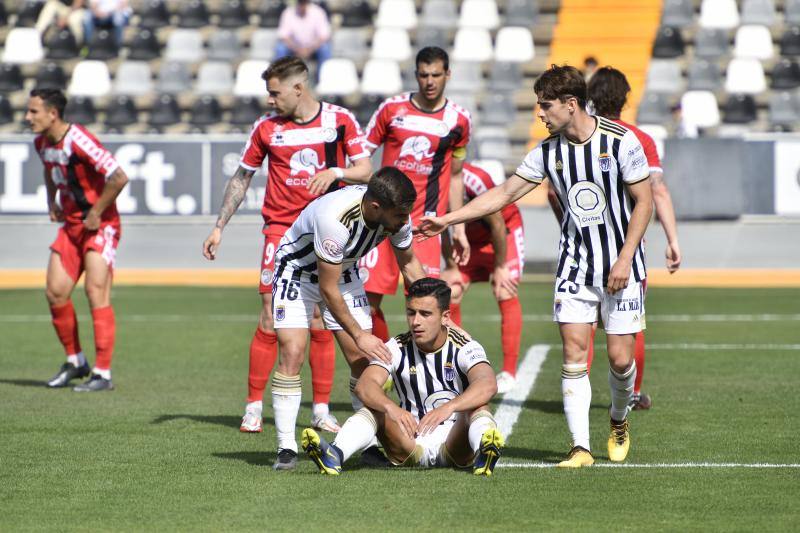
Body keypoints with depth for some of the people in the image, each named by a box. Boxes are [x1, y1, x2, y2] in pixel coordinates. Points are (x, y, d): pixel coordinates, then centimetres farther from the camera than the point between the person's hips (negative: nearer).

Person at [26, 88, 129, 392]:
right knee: (55, 293, 4)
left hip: (99, 226, -8)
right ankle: (75, 361, 22)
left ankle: (103, 373, -10)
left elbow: (119, 178, -28)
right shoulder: (42, 143, 4)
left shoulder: (78, 141, -23)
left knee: (96, 290, -13)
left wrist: (96, 214, -20)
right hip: (70, 225, 8)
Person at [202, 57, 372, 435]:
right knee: (271, 320, -7)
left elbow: (364, 170, 2)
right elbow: (242, 178, 12)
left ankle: (321, 410, 9)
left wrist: (335, 172, -18)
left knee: (321, 324, 1)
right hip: (280, 230, 0)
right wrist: (219, 227, 8)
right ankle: (253, 407, 0)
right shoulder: (266, 127, 3)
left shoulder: (340, 120, 0)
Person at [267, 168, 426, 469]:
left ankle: (371, 443, 5)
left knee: (363, 359, -3)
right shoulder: (335, 217, -40)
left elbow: (408, 263, 2)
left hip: (344, 272, 6)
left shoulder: (398, 215, -20)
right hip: (297, 271, -6)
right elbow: (328, 289, -28)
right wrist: (359, 335, -22)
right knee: (292, 354, -18)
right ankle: (286, 448, -14)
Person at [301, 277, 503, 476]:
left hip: (456, 442, -2)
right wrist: (391, 407, -43)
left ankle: (483, 452, -61)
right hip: (412, 442, 2)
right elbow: (365, 385, -21)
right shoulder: (397, 348, -3)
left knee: (478, 406, -29)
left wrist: (448, 408, -49)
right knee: (375, 406, -21)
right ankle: (335, 455, -47)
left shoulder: (465, 348, -10)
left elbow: (487, 385, -31)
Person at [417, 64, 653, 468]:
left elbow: (643, 201, -7)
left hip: (620, 268, -3)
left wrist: (624, 260, -12)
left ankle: (619, 423, 27)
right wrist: (447, 220, 2)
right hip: (574, 265, 3)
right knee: (574, 353, -7)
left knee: (620, 358, -3)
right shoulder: (548, 151, 1)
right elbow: (504, 193, 7)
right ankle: (580, 447, -6)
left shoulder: (620, 141, -12)